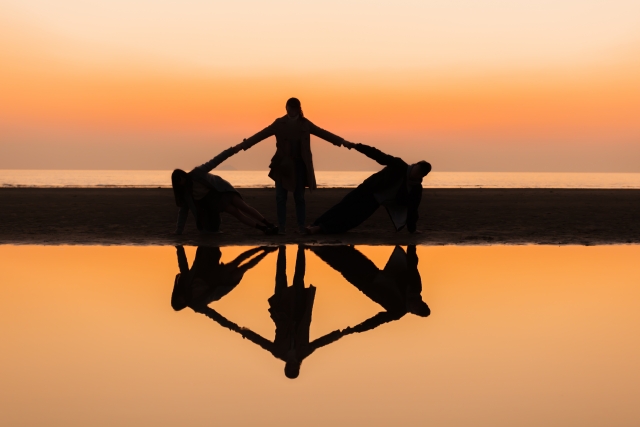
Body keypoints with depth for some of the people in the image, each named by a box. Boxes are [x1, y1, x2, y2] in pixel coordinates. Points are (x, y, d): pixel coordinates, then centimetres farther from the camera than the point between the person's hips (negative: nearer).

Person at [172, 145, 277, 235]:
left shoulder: (196, 174, -17)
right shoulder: (184, 193, -5)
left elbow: (214, 162, -21)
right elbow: (183, 212, 1)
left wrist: (232, 150, -30)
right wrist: (178, 233, -2)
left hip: (220, 189, -2)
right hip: (213, 200, 2)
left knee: (243, 206, -17)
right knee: (236, 212, -18)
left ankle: (270, 225, -13)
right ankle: (265, 229, -24)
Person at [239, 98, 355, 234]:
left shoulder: (305, 124, 4)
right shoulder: (279, 123, 0)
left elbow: (323, 133, 2)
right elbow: (260, 134, -4)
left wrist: (343, 141, -6)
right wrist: (242, 145, -12)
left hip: (300, 165, 0)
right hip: (283, 165, 0)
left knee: (299, 197, 4)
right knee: (280, 197, -1)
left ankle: (302, 228, 8)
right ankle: (281, 227, 4)